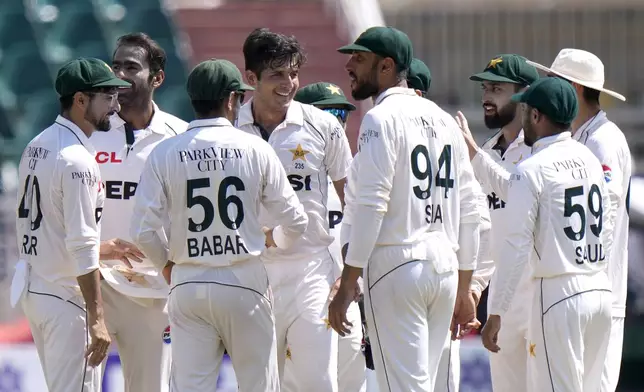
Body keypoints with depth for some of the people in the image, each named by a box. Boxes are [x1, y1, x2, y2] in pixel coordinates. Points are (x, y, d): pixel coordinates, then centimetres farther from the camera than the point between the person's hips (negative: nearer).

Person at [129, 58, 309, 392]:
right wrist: (274, 239, 24)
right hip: (244, 283, -1)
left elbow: (142, 230, -6)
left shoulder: (165, 153, -2)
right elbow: (295, 221, 0)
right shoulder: (255, 151, -4)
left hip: (188, 286, 1)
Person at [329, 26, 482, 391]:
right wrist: (464, 289, 21)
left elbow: (370, 206, -15)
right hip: (444, 266, 8)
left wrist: (348, 285, -15)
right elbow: (469, 210, 16)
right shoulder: (444, 120, 15)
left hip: (395, 266, -8)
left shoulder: (381, 118, -8)